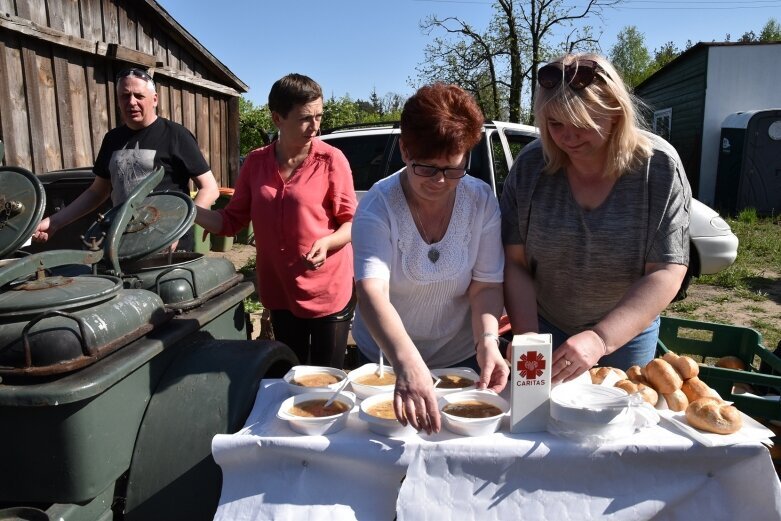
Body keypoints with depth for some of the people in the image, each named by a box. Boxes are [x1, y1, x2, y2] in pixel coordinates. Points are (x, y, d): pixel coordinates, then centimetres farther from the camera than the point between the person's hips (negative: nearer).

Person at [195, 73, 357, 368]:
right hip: (281, 293, 4)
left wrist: (327, 242, -26)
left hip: (329, 293, -4)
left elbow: (352, 222, -7)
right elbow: (232, 221, 5)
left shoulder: (331, 160, -10)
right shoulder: (255, 163, 1)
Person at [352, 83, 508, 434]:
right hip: (385, 359, -1)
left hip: (461, 357, 2)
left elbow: (486, 286, -11)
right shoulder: (377, 206, -23)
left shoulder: (482, 202, -14)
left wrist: (487, 339, -30)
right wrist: (407, 364, -52)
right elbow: (372, 292, -37)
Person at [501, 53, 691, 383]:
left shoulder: (659, 166, -18)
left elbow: (667, 272, -22)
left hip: (627, 334, 0)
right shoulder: (530, 165, -15)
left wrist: (601, 339, -33)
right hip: (546, 327, 1)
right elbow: (514, 262, -13)